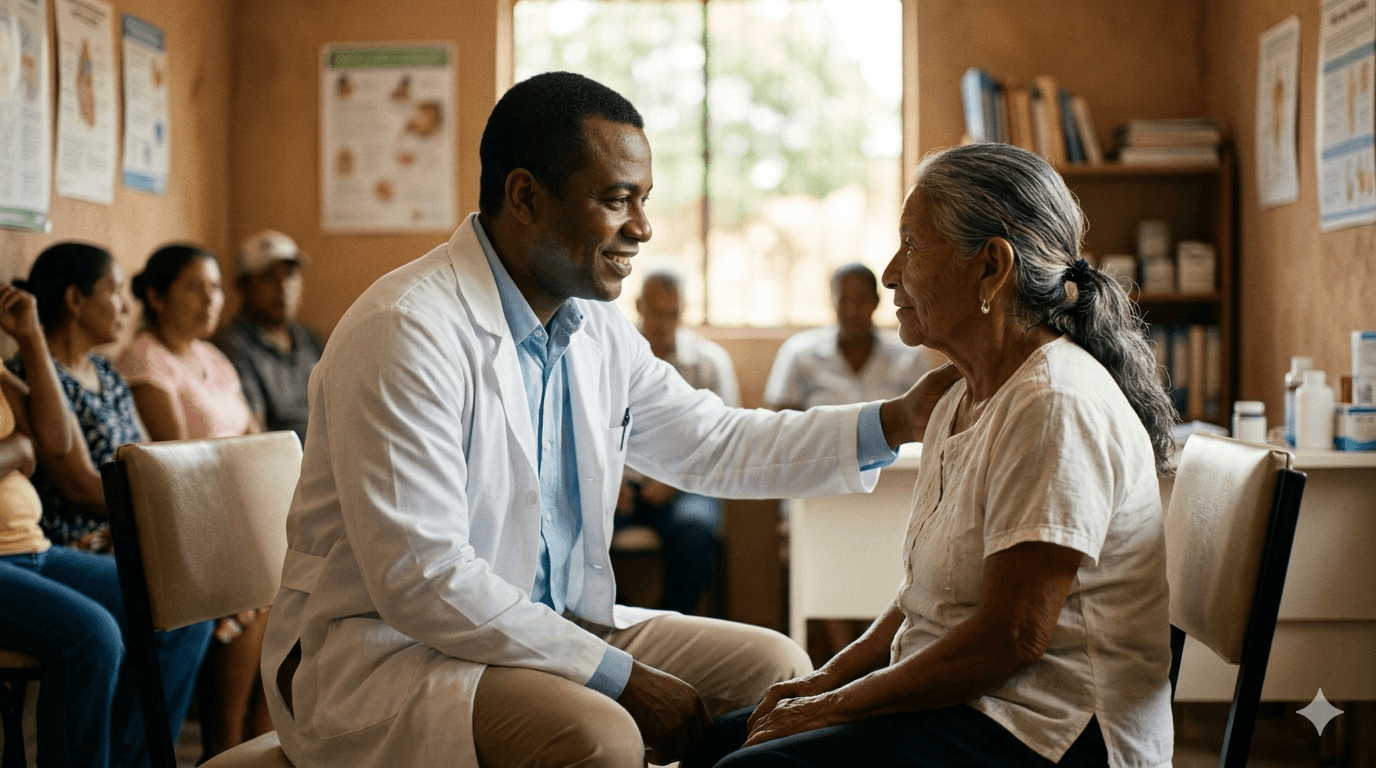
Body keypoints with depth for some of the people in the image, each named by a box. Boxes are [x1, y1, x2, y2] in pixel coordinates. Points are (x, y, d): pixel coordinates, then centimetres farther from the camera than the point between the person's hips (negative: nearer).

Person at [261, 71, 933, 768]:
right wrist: (622, 677, -23)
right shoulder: (405, 332, -21)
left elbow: (717, 444, 18)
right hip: (384, 651, -9)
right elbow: (419, 581, -26)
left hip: (553, 628, 9)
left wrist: (899, 421, 6)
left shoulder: (598, 331, 6)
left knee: (774, 668, 3)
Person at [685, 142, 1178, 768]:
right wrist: (824, 682, 6)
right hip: (969, 706, 10)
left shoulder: (1055, 407, -19)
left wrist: (835, 706, -14)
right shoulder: (962, 403, 14)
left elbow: (1011, 638, -22)